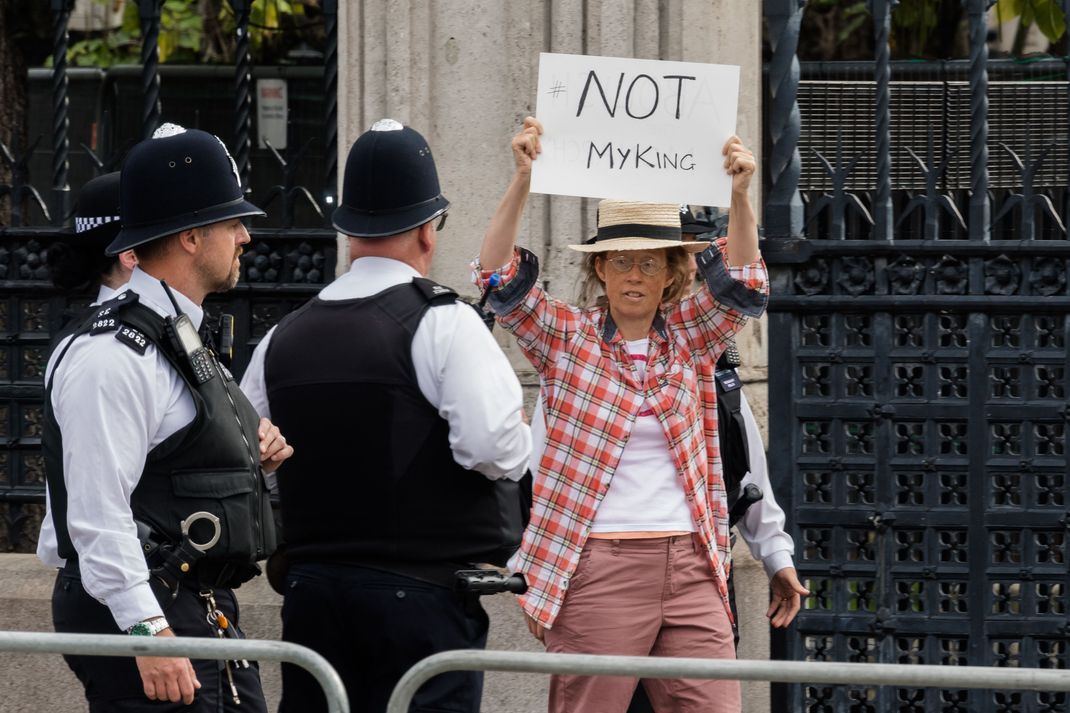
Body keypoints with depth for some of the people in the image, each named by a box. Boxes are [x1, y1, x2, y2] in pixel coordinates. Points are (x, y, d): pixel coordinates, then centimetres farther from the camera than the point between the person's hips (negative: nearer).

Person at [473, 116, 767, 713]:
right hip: (597, 568, -2)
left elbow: (744, 287, -1)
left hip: (690, 566, 3)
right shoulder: (567, 338, 5)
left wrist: (741, 196, -19)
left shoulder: (690, 339, 12)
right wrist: (522, 182, -20)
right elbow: (502, 280, -7)